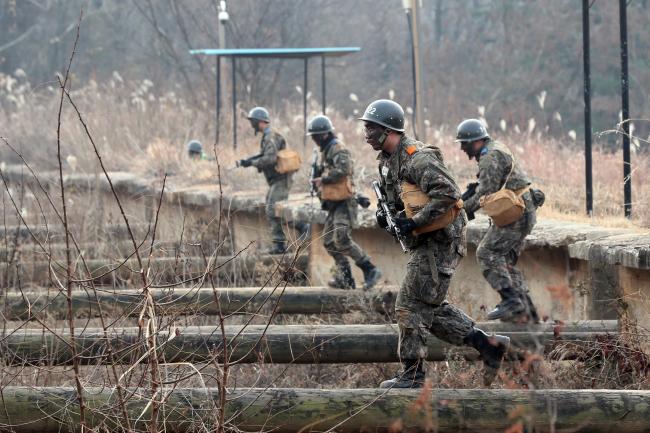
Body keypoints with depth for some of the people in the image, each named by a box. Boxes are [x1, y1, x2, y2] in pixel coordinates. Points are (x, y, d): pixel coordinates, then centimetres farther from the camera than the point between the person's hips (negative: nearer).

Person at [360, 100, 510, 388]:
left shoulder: (417, 158, -20)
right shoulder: (387, 160, 11)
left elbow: (447, 193, -28)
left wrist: (413, 222, -26)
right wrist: (386, 214, 4)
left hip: (439, 242, -10)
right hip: (423, 243, 10)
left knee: (412, 306, -7)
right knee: (432, 308, 13)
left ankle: (412, 375, 2)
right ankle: (489, 345, 17)